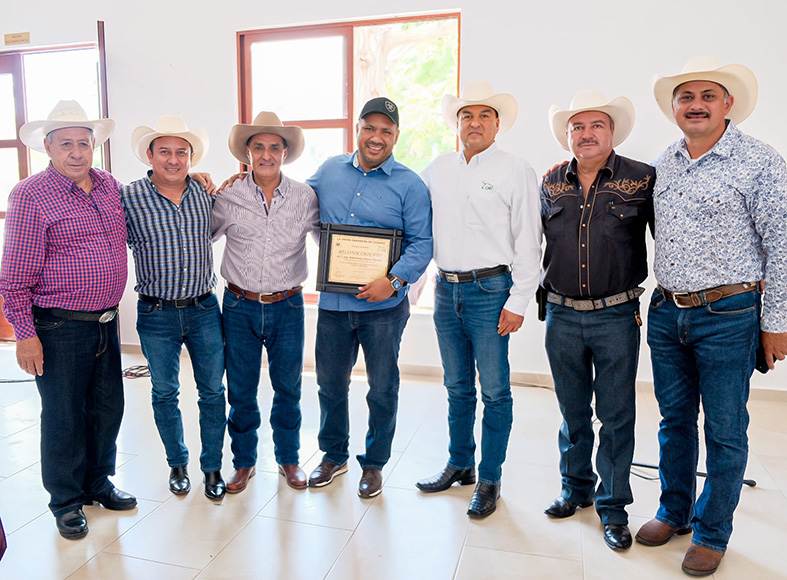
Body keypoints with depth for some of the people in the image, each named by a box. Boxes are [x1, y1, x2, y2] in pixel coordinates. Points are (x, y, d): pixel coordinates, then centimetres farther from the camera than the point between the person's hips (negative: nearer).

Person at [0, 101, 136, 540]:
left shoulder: (111, 186, 7)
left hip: (106, 321, 6)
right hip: (59, 327, -6)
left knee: (108, 407, 16)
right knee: (63, 417, 7)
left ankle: (99, 482, 36)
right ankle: (67, 501, 27)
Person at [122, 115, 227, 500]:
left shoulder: (206, 194, 1)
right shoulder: (128, 197, -6)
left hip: (204, 309, 2)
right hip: (156, 314, -1)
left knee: (213, 391, 7)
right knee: (165, 393, 13)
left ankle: (212, 467, 25)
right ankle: (177, 463, 35)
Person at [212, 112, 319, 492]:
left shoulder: (304, 197, -1)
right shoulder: (228, 198, -1)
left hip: (287, 306, 0)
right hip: (239, 306, 0)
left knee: (288, 388, 11)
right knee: (240, 390, 10)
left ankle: (288, 458, 31)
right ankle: (244, 461, 30)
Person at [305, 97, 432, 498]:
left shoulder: (409, 185, -4)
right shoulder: (330, 171, 7)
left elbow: (422, 242, -8)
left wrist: (394, 280, -21)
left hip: (383, 305, -3)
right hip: (333, 302, 3)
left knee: (382, 389, 10)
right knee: (330, 383, 16)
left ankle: (374, 463, 32)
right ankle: (333, 455, 38)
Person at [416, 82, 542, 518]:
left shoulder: (516, 170, -1)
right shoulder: (437, 170, 11)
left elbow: (527, 240, -5)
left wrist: (518, 301, -10)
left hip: (490, 290, -4)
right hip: (446, 289, 4)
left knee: (494, 391, 3)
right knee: (457, 387, 15)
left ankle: (489, 479, 18)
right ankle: (459, 465, 31)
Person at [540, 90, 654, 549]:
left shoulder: (643, 179, -3)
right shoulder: (551, 183, 6)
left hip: (617, 316, -2)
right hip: (562, 314, 3)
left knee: (616, 416, 5)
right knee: (573, 411, 15)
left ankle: (613, 507, 22)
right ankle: (576, 488, 34)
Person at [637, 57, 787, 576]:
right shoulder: (661, 165, 8)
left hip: (728, 317, -4)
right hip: (666, 313, 5)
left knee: (725, 431, 7)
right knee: (674, 420, 16)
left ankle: (712, 532, 26)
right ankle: (674, 512, 35)